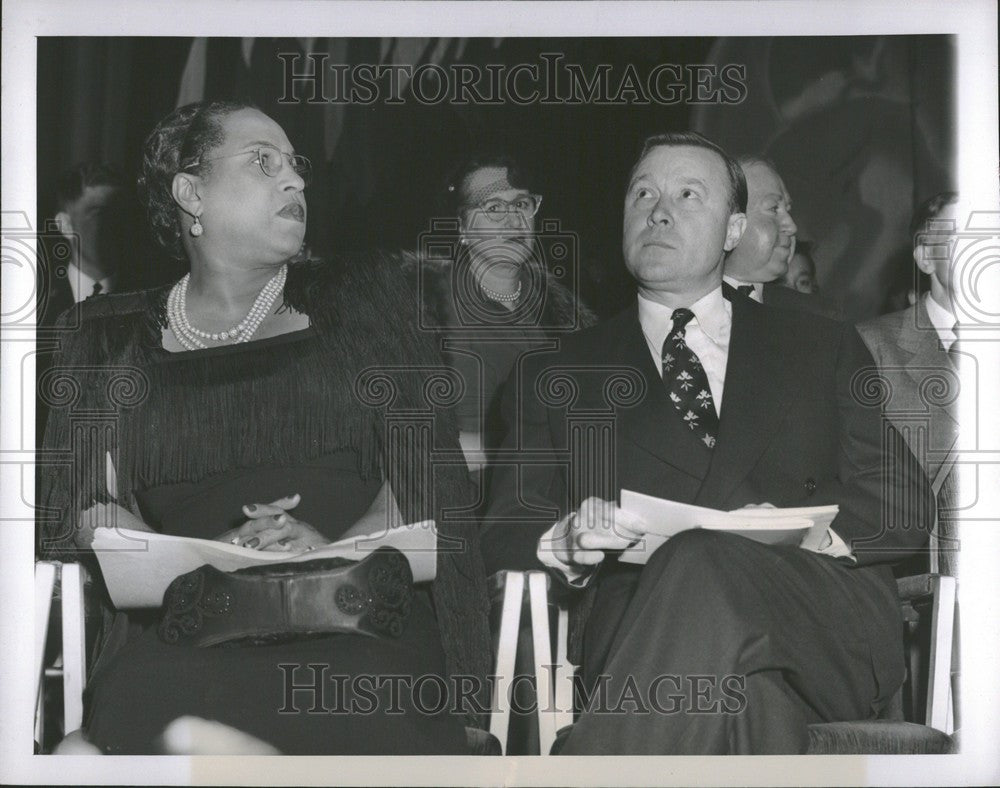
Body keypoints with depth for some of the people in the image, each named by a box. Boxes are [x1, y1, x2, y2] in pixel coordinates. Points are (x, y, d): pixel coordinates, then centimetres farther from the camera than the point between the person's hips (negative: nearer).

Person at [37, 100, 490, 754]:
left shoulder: (359, 299, 16)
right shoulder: (114, 339, 16)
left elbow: (430, 472, 9)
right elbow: (75, 501, 6)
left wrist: (339, 551, -10)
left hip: (360, 619, 0)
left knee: (359, 723, -25)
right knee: (149, 713, -26)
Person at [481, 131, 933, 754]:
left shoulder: (824, 348, 23)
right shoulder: (559, 376, 22)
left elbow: (905, 503, 14)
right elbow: (505, 533, 13)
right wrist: (565, 542, -12)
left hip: (829, 636, 1)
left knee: (706, 563, -35)